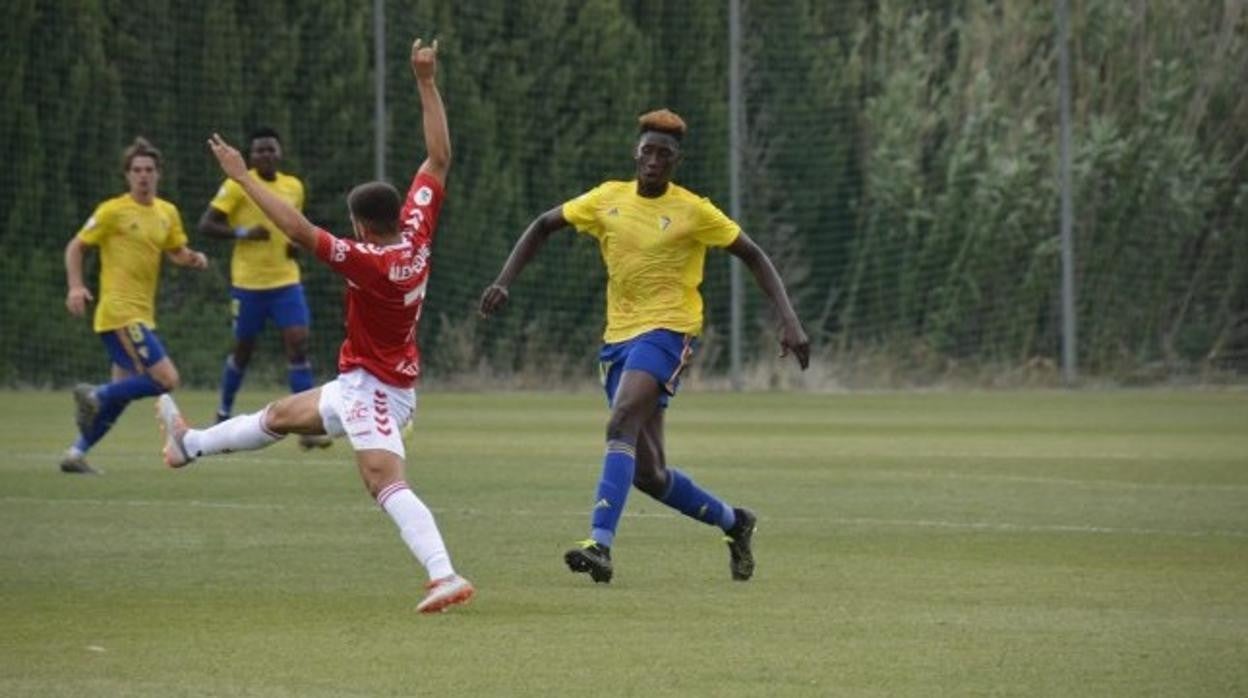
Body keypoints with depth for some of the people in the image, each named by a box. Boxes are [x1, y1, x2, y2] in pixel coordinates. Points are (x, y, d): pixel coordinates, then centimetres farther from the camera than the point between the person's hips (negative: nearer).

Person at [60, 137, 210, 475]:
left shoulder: (168, 212, 11)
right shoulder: (113, 211, -7)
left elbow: (176, 252, 22)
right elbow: (75, 247, -2)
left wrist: (192, 258, -2)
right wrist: (76, 286, -17)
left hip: (142, 315, 8)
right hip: (120, 312, -8)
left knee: (122, 392, 11)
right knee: (166, 379, -17)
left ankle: (76, 454, 19)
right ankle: (94, 395, -5)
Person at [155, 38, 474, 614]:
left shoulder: (369, 262, -29)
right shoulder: (417, 233, -8)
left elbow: (299, 230, -33)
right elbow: (438, 157, -2)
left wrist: (243, 177, -28)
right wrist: (426, 83, -3)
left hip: (372, 389, -10)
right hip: (367, 387, 10)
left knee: (388, 485, -24)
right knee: (283, 415, 30)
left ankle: (445, 576, -37)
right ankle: (191, 444, 51)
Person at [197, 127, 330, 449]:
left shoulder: (294, 187, 8)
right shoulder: (237, 186, -6)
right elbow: (206, 225, -8)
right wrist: (243, 233, -21)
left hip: (286, 280, 3)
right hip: (248, 282, -3)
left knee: (298, 343, -11)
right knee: (243, 349, 8)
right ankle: (224, 414, 32)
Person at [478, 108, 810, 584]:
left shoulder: (691, 211, -4)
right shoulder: (608, 199, 8)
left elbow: (754, 257, 1)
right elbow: (543, 227, 17)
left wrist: (788, 321, -9)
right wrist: (503, 283, 5)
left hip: (667, 331, -6)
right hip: (619, 335, 6)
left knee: (621, 424, -30)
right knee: (648, 474, 7)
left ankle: (601, 544, -39)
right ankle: (733, 522, 31)